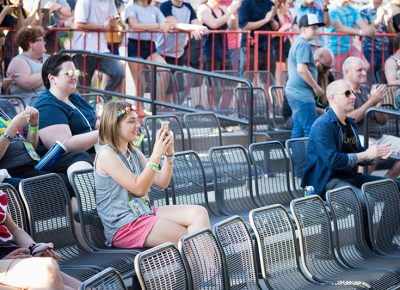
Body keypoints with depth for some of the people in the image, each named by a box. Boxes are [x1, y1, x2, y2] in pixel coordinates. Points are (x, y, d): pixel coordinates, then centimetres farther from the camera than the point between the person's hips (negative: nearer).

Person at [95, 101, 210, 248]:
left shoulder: (134, 152, 15)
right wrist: (156, 154, -20)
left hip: (146, 212, 8)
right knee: (191, 239, -17)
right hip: (124, 227, -8)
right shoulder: (106, 154, -10)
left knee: (199, 213, -12)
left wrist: (169, 153, 0)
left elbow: (162, 182, 13)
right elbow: (139, 189, -17)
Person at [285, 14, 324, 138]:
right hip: (302, 94, -10)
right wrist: (316, 87, -12)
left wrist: (314, 86, 22)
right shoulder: (303, 45, -12)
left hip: (294, 92, 10)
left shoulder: (297, 43, 20)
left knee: (298, 130, 11)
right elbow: (301, 69, -22)